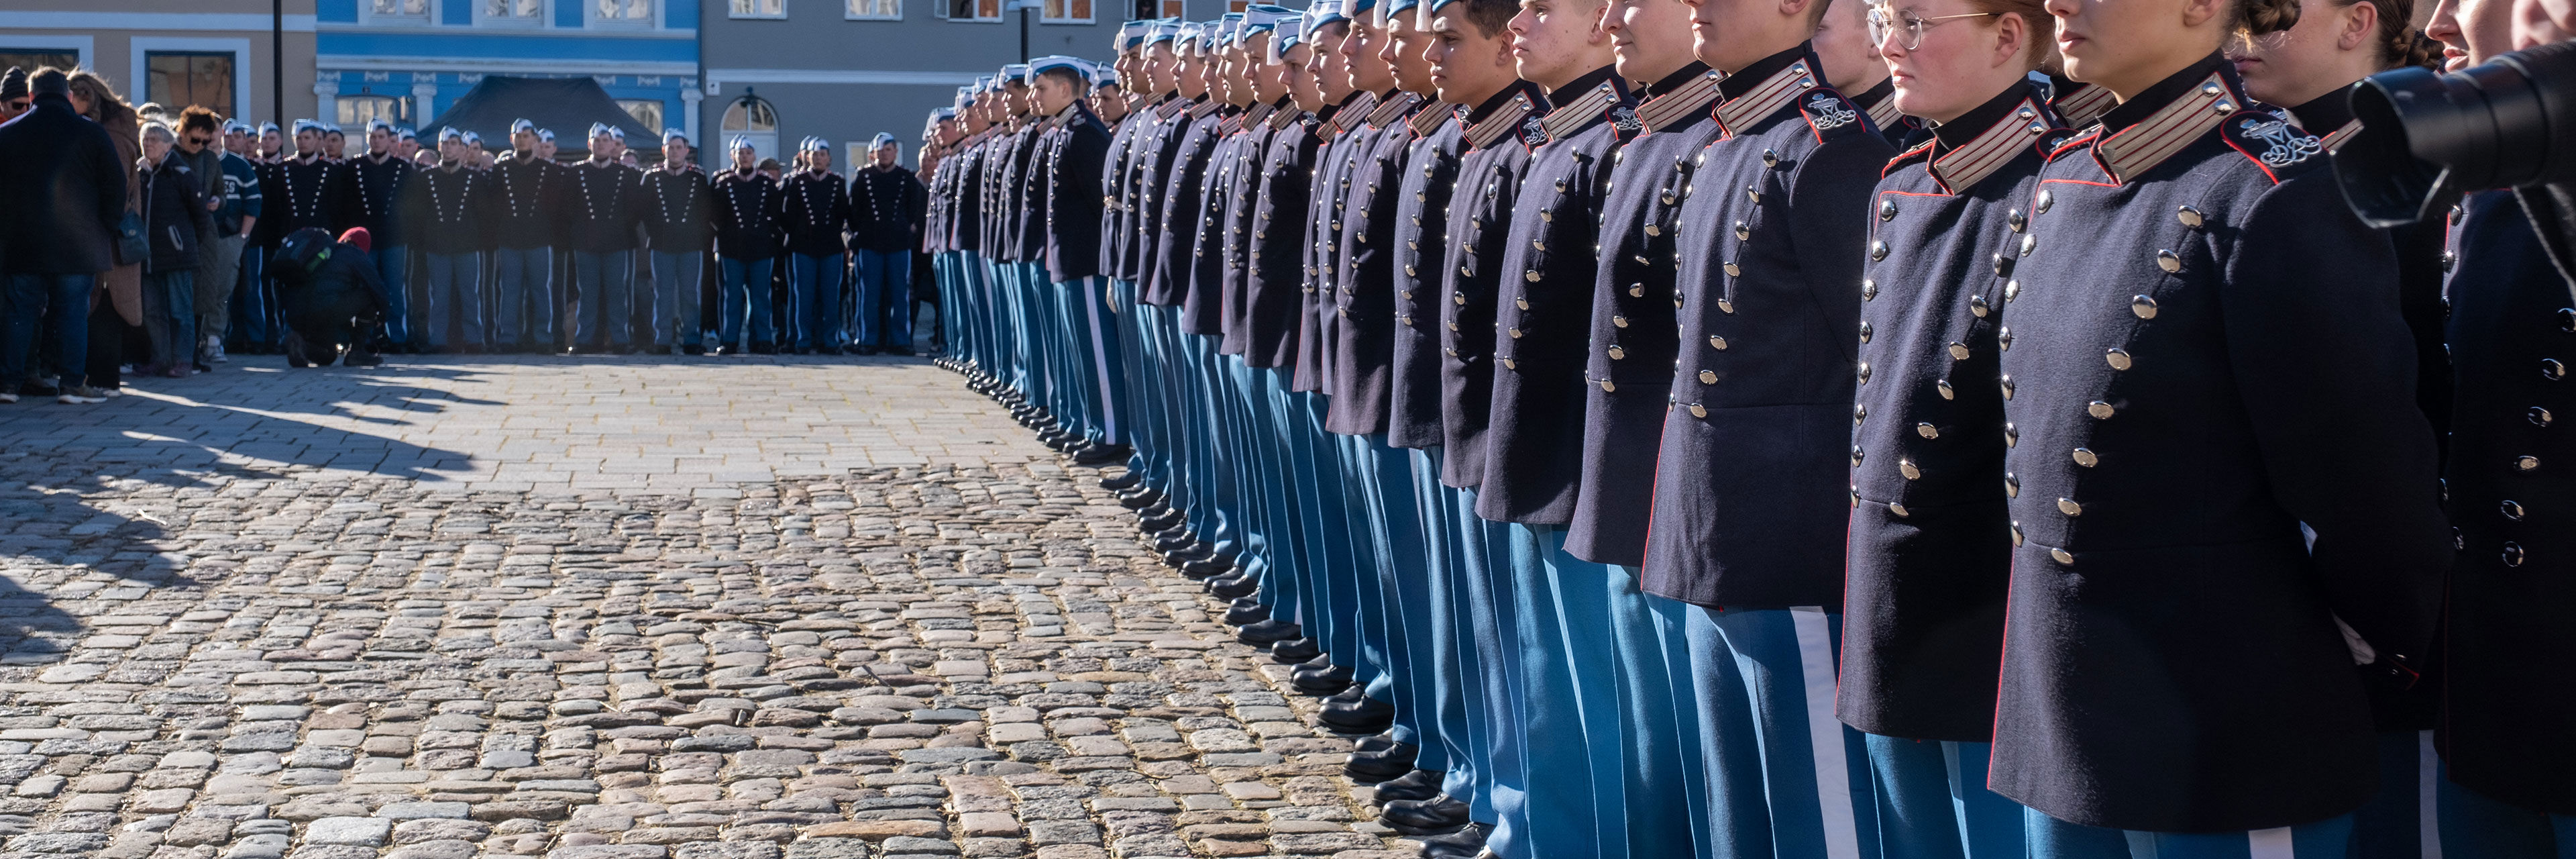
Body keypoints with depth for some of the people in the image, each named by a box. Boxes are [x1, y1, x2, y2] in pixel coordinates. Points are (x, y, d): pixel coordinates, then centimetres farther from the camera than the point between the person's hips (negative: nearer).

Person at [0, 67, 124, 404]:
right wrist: (105, 228, 8)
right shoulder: (91, 133, -4)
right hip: (79, 244, -2)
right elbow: (116, 185, -2)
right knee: (73, 312, 2)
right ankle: (73, 384, 0)